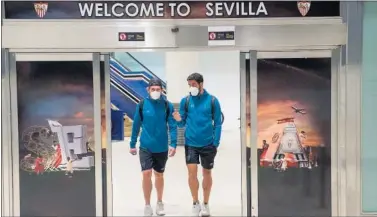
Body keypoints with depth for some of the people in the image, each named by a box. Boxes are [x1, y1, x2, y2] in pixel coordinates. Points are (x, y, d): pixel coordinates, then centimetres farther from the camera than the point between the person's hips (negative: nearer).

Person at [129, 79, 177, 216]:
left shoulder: (167, 106, -5)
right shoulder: (142, 105, -4)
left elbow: (172, 126, -4)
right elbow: (136, 125, 3)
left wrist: (173, 144, -14)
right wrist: (132, 144, 5)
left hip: (162, 147, 1)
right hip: (145, 147, 0)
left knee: (159, 175, 13)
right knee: (146, 174, -9)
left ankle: (159, 203, 32)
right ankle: (147, 205, 8)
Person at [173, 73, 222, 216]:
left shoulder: (212, 100, -4)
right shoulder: (185, 100, -1)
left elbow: (218, 123, -1)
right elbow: (182, 124, 3)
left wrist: (216, 143, -7)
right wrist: (179, 120, -19)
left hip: (208, 144, 0)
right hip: (191, 143, 0)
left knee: (207, 173, 10)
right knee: (192, 172, -5)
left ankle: (205, 204, 24)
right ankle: (195, 203, 14)